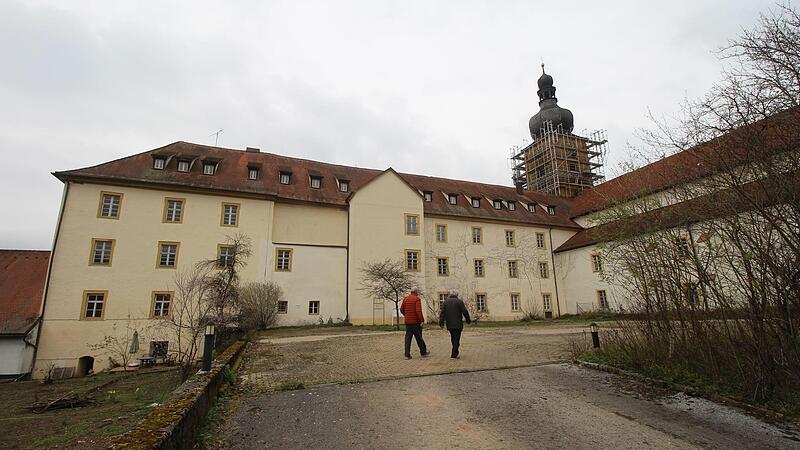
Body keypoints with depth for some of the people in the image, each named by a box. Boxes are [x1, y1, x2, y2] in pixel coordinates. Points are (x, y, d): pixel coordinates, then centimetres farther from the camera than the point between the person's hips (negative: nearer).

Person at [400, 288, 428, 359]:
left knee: (408, 338, 6)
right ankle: (423, 352, 23)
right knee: (419, 337, 8)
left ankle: (407, 355, 4)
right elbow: (418, 311, -21)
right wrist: (422, 320, -14)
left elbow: (401, 309, 12)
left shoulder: (405, 299, 8)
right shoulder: (417, 299, -12)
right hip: (415, 322, -5)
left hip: (407, 322, 5)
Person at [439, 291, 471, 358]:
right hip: (457, 324, -4)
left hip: (449, 324, 4)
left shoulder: (445, 302, 8)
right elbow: (465, 312, -6)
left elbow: (442, 313, 2)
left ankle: (455, 352, 23)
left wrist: (441, 322, 1)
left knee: (453, 338, 17)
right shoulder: (459, 301, -3)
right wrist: (468, 320, 5)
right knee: (456, 338, 0)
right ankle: (454, 354, -2)